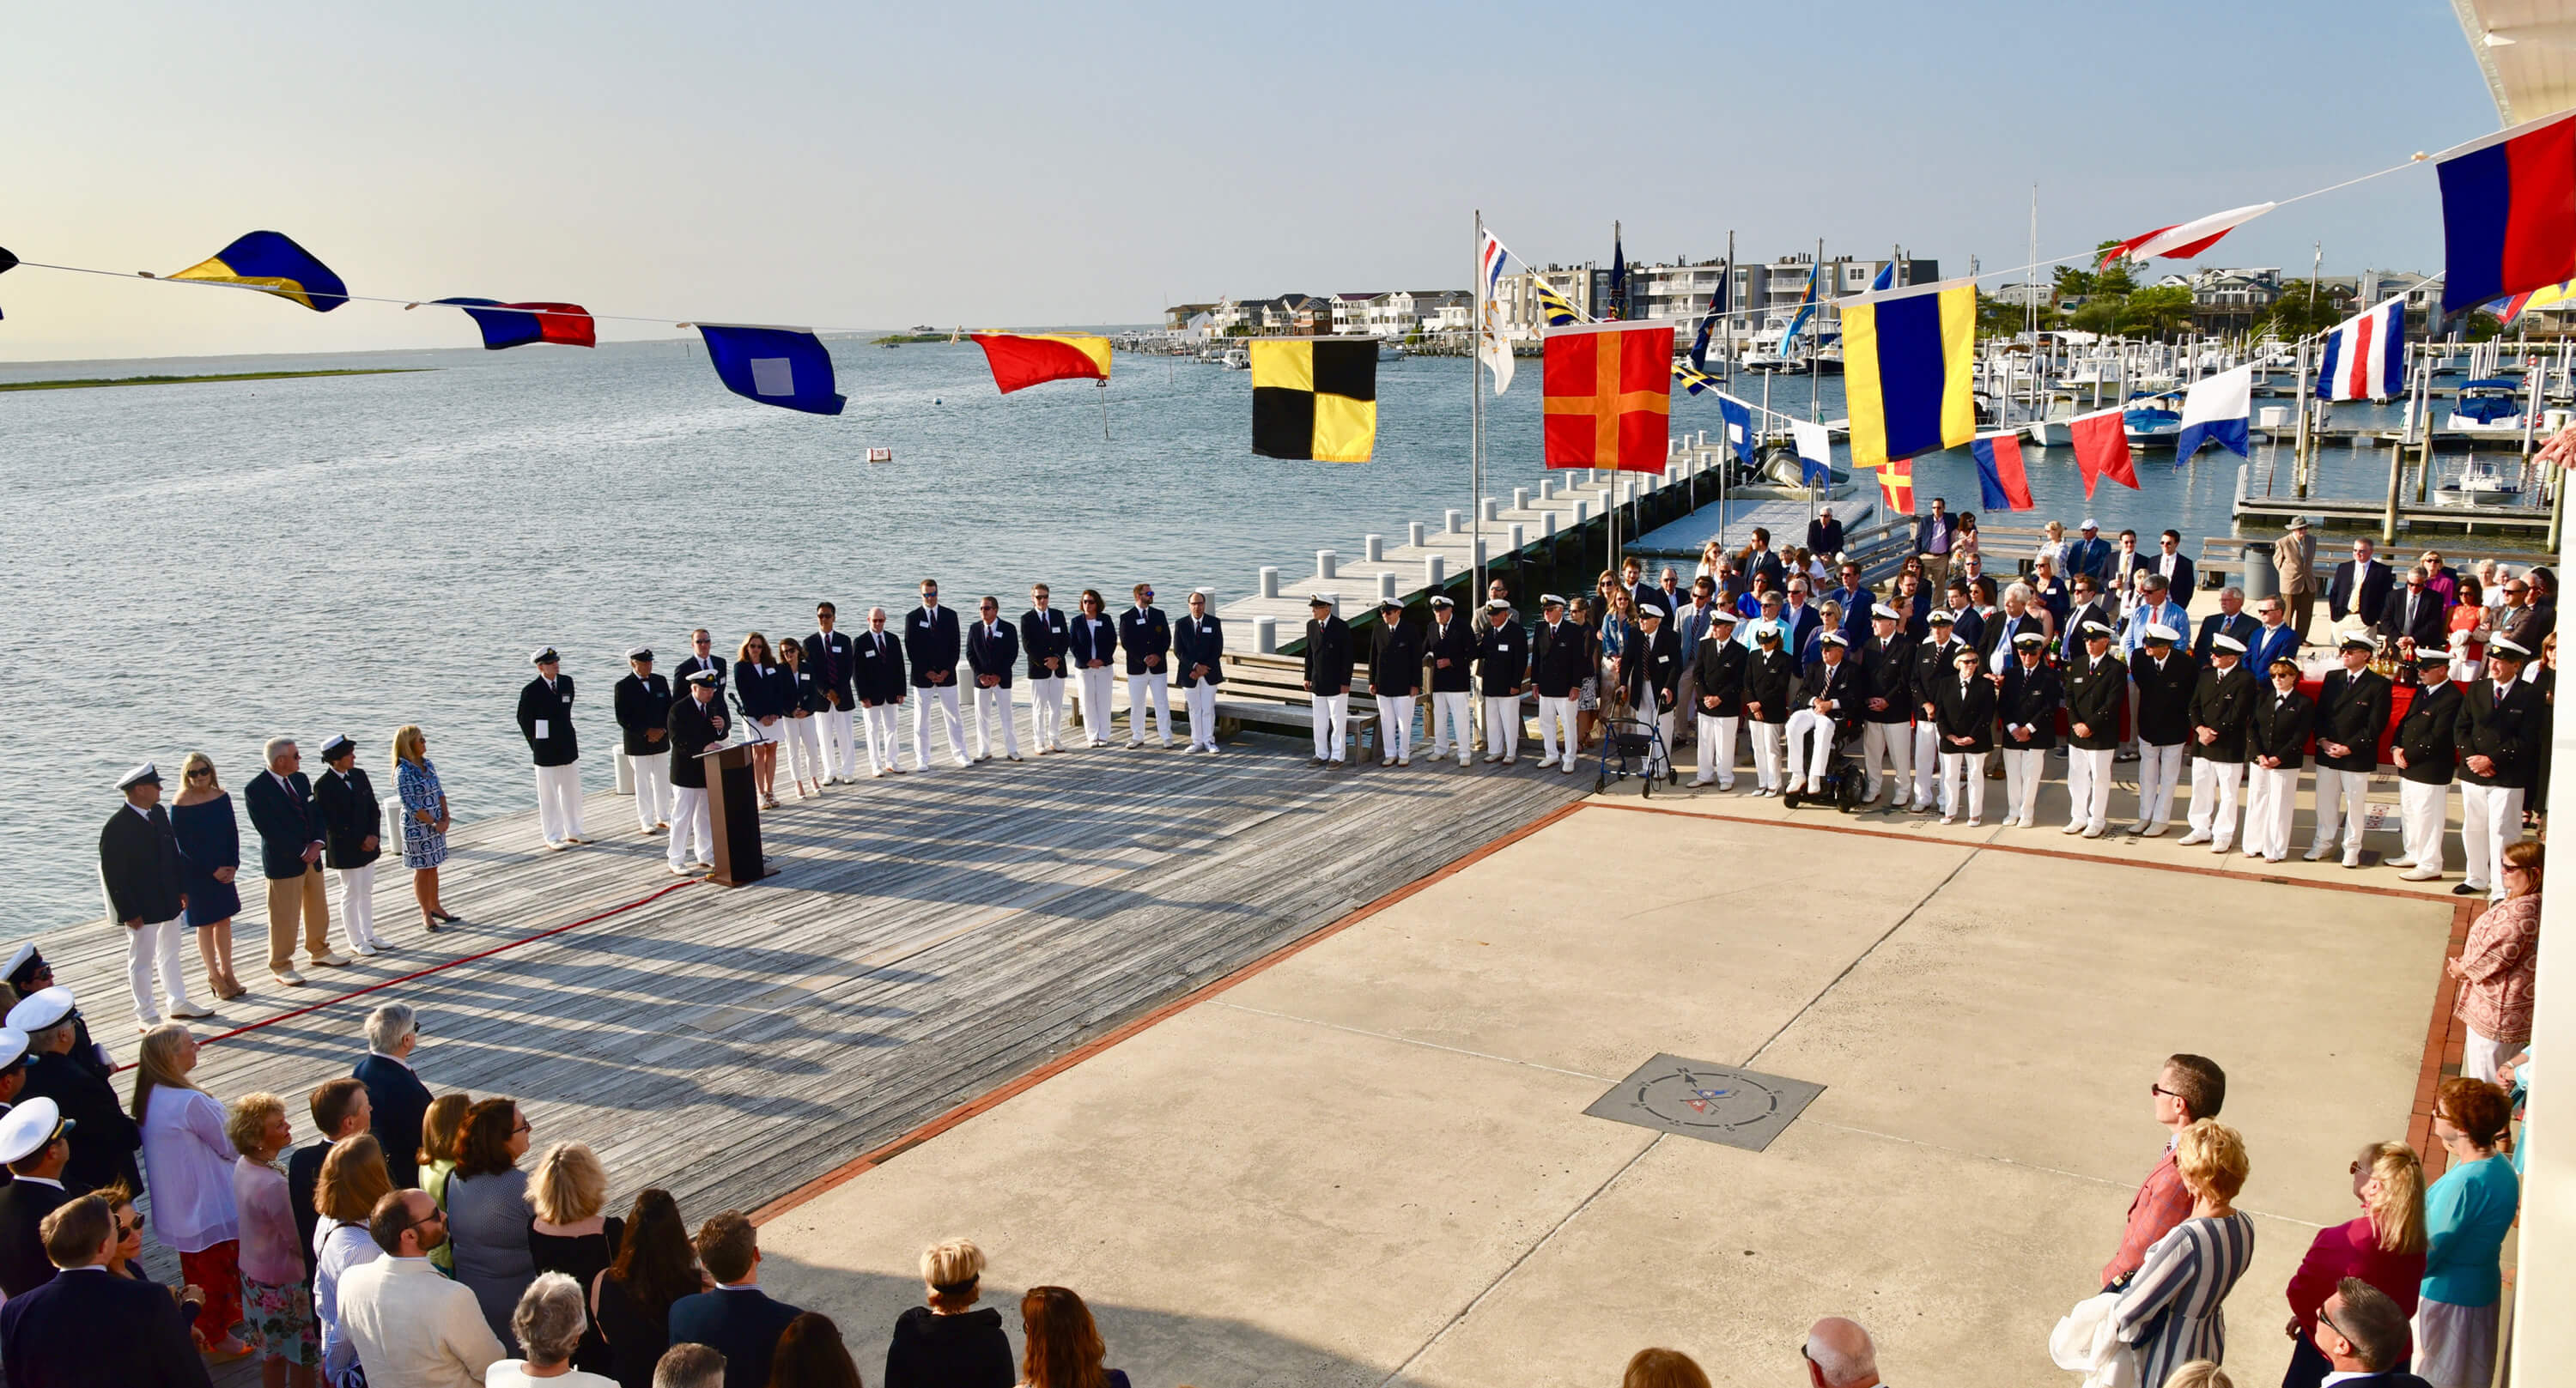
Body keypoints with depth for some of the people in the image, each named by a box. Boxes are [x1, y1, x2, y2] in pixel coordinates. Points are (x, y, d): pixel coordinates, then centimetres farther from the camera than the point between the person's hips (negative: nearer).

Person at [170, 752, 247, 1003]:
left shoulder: (222, 797, -1)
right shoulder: (180, 805, -15)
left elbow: (233, 832, 2)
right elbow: (184, 845, -14)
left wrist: (232, 864, -8)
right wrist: (213, 870, -13)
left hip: (224, 869, 5)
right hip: (196, 873, -5)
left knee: (224, 920, 11)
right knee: (205, 924, 5)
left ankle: (227, 973, 22)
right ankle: (214, 977, 16)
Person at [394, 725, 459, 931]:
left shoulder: (427, 764, 4)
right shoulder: (403, 772, -18)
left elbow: (439, 791, 8)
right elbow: (411, 805, -19)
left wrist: (445, 817, -4)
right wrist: (434, 823, -16)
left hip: (436, 824, 7)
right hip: (416, 827, -7)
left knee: (433, 866, 16)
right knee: (421, 870, 5)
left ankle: (435, 906, 29)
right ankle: (426, 914, 15)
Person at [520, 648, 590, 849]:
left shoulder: (567, 682, 3)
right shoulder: (531, 691, -12)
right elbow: (524, 720, -1)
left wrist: (565, 734, 14)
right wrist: (536, 745, 2)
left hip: (569, 747, 5)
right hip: (546, 752, -5)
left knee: (572, 791, 13)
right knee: (549, 795, 1)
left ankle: (573, 832, 25)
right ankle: (552, 837, 10)